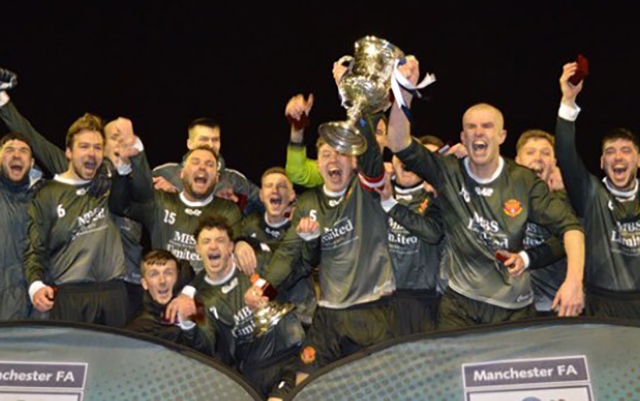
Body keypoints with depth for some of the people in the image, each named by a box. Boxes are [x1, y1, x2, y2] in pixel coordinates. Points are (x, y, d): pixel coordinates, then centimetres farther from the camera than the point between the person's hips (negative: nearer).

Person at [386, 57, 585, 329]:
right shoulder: (448, 173, -5)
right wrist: (405, 93, -29)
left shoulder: (524, 181, -5)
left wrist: (574, 280, -22)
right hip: (460, 306, 0)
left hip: (515, 308, 1)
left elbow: (569, 226, -7)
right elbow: (398, 144, -16)